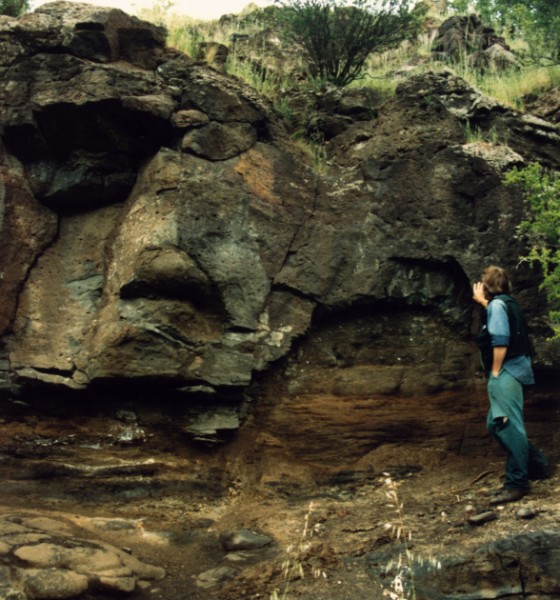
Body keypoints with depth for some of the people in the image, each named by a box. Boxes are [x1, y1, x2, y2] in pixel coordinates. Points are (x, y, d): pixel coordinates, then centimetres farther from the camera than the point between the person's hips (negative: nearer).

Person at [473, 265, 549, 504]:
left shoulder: (497, 304, -11)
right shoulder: (506, 303, 18)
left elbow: (500, 341, -19)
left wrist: (496, 373, -16)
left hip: (506, 373, -11)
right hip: (508, 373, 11)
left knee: (510, 427, -9)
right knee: (496, 424, 15)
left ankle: (516, 483, -7)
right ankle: (536, 464, 21)